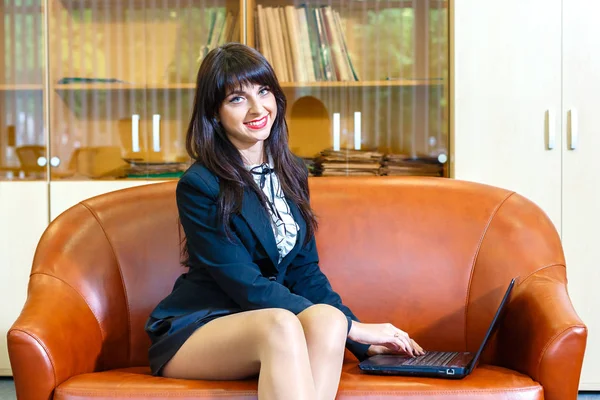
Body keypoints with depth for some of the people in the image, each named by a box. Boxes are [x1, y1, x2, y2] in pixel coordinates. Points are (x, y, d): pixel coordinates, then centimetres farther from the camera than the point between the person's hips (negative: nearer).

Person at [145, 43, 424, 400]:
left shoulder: (291, 173, 9)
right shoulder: (199, 186, -12)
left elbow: (305, 272, 9)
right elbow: (246, 286, -17)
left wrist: (365, 340, -5)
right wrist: (352, 328, -19)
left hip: (267, 322, 5)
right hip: (191, 330, -5)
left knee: (327, 317, -29)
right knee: (282, 324, -36)